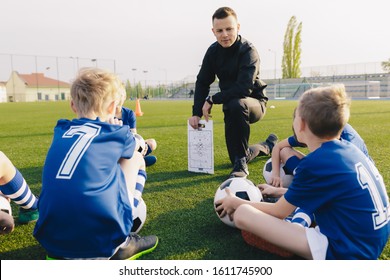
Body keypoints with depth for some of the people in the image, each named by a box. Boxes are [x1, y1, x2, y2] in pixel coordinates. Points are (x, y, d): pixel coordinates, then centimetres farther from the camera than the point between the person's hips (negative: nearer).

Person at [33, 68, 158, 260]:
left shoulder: (61, 131, 13)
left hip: (51, 240, 5)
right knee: (136, 159, 18)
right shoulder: (117, 133, 6)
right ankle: (122, 245, 11)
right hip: (102, 239, -5)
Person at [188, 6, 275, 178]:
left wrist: (212, 100, -29)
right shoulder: (213, 51, -5)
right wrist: (196, 113, -14)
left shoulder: (248, 51, -22)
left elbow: (244, 88, -33)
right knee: (236, 155, 9)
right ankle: (268, 146, 41)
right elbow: (202, 83, -3)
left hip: (254, 103, -6)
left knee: (236, 105, -42)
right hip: (231, 106, 6)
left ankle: (241, 164, -28)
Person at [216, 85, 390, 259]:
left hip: (344, 252, -8)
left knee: (242, 213, -19)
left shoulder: (315, 163, -20)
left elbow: (278, 212, -6)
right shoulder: (348, 149, 2)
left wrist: (236, 203, 9)